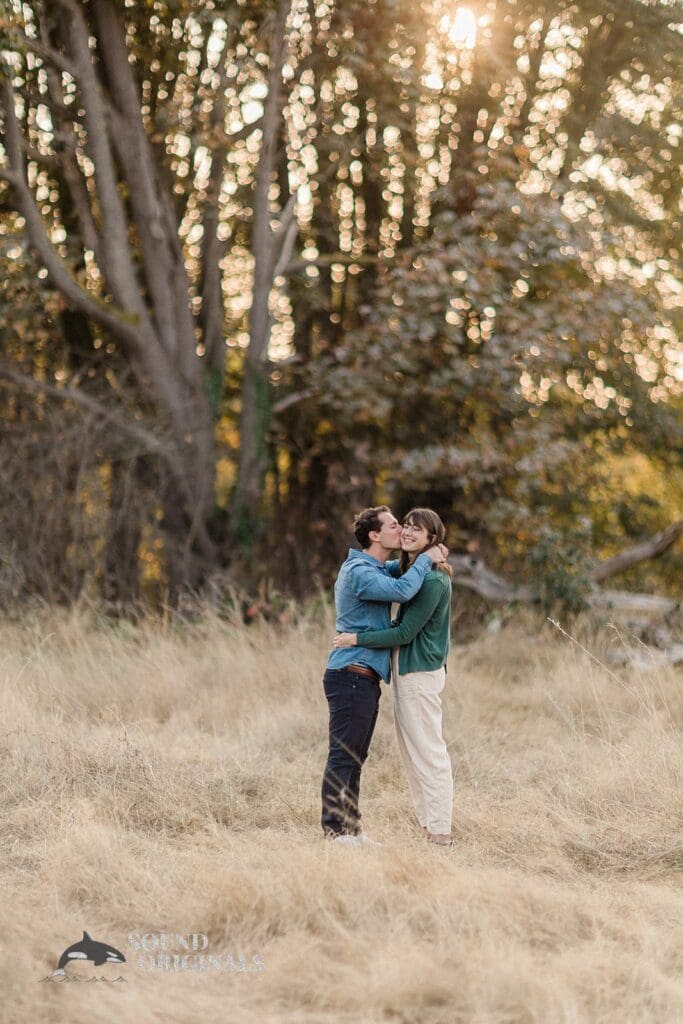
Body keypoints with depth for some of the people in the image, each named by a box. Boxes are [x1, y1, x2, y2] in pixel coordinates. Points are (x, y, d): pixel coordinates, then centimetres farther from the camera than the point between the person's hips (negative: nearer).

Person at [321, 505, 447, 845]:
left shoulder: (375, 568, 17)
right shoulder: (358, 572, -16)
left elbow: (396, 570, 37)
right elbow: (401, 591, -30)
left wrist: (431, 556, 15)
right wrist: (425, 559, -13)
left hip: (364, 678, 10)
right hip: (351, 675, -10)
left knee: (354, 758, 13)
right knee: (343, 756, -8)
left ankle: (350, 827, 17)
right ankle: (334, 831, -6)